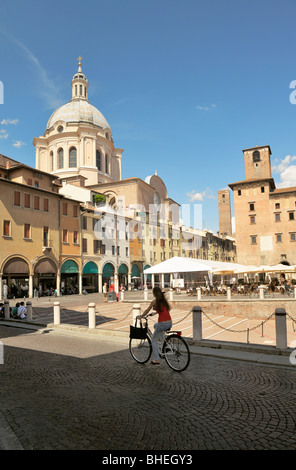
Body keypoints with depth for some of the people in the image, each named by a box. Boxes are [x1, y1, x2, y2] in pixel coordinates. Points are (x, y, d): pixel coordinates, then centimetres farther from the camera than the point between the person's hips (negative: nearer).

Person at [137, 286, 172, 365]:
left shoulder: (154, 301, -4)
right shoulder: (164, 300, 13)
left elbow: (147, 311, 7)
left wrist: (140, 316, 25)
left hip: (163, 324, -7)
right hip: (170, 323, 7)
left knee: (154, 340, 13)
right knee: (155, 325, 36)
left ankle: (156, 359, 9)